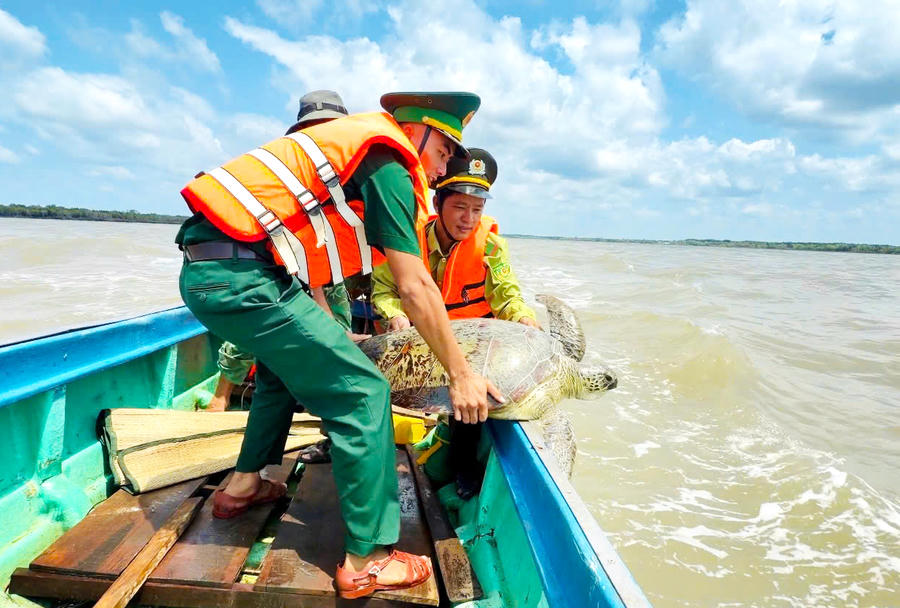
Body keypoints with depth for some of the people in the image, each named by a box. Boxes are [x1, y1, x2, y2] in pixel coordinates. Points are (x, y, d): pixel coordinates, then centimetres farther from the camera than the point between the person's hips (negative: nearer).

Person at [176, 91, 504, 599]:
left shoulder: (352, 146, 24)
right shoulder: (389, 163, -5)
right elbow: (414, 288, -11)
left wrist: (328, 335, 28)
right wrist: (461, 375, -3)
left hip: (201, 270, 11)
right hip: (241, 276, -11)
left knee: (293, 362, 30)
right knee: (363, 393, -7)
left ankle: (244, 485, 37)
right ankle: (367, 561, 2)